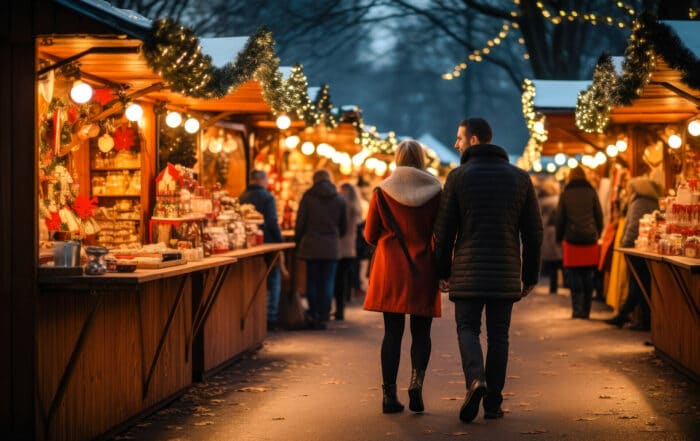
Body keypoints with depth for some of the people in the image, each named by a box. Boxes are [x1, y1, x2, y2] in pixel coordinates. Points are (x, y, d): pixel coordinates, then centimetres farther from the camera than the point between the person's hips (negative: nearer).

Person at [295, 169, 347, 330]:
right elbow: (344, 226, 12)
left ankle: (313, 315, 8)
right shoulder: (339, 199, 5)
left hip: (311, 246, -1)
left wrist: (298, 242, 9)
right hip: (332, 247, 1)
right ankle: (323, 317, 3)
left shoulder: (308, 197, -1)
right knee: (327, 283, 4)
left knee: (312, 281, 8)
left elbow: (300, 222, -2)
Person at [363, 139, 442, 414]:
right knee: (421, 332, 9)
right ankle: (416, 382, -12)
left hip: (391, 271, 0)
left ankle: (389, 395, 2)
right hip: (423, 271, 0)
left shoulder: (382, 192, -1)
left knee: (392, 332, 4)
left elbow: (370, 235, 5)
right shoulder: (435, 192, -1)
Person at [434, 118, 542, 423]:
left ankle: (476, 380, -18)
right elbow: (533, 232, 5)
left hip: (468, 271, -2)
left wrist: (443, 271, 8)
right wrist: (530, 276, 12)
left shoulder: (458, 176, -3)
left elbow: (444, 229, -3)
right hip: (506, 272, 2)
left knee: (467, 329, 7)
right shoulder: (520, 177, 5)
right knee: (498, 335, 9)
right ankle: (493, 403, 9)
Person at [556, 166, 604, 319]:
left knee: (575, 276, 1)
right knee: (588, 276, 6)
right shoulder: (591, 192, 6)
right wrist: (597, 234, 17)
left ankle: (577, 309, -5)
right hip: (590, 240, 2)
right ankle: (586, 310, 8)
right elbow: (599, 216, 7)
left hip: (572, 239, -2)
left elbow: (560, 218, 3)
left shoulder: (565, 194, 2)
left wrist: (559, 238, 12)